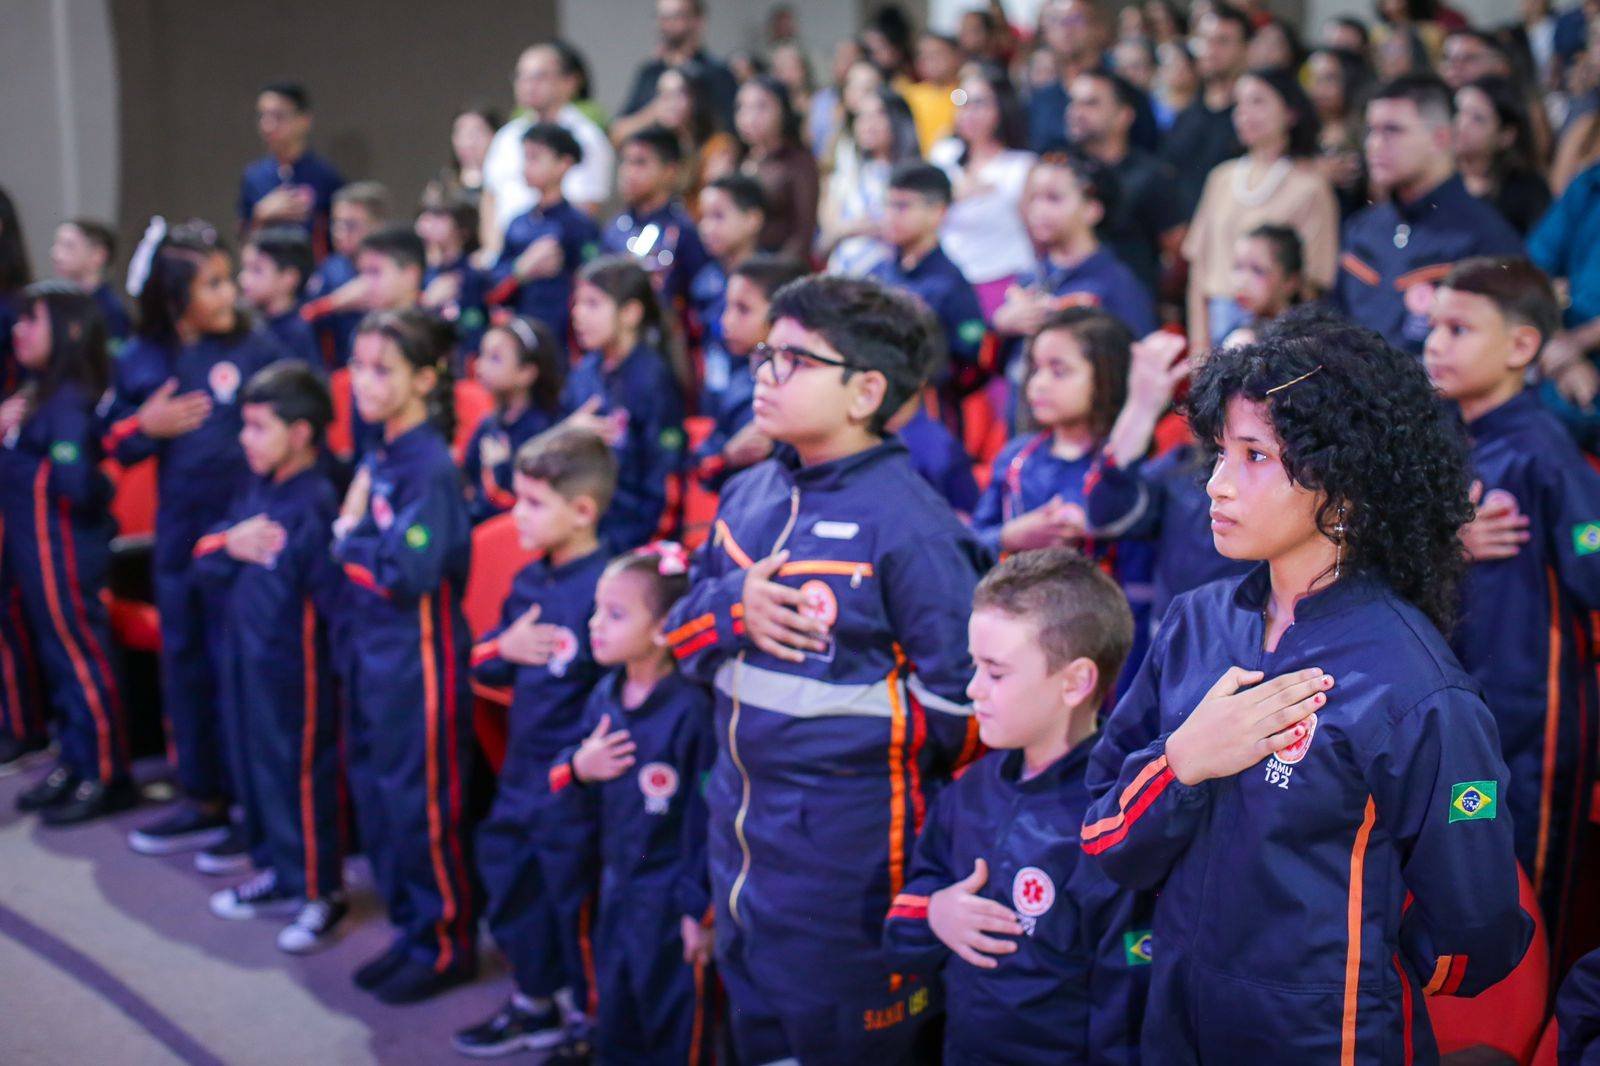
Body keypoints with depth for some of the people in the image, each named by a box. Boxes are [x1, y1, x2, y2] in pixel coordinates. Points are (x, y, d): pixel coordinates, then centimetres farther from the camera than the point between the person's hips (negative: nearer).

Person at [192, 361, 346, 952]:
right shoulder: (255, 491, 6)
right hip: (246, 654, 9)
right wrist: (229, 543, -10)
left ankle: (320, 892, 15)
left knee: (302, 772, 2)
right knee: (253, 763, 20)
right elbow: (204, 555, 9)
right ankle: (277, 871, 37)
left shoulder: (316, 503, -21)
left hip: (295, 662, -9)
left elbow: (332, 591, -23)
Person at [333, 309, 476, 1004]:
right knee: (376, 796, 16)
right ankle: (411, 929, 31)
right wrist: (351, 536, -4)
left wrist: (349, 541, -12)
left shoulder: (430, 465, -17)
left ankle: (447, 945, 16)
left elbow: (412, 570, -25)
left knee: (422, 803, 1)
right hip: (370, 651, 9)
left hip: (419, 654, -9)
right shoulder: (377, 458, 9)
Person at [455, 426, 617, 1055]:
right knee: (511, 891, 21)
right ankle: (535, 1004, 41)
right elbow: (483, 665, 14)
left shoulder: (605, 585, -21)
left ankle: (590, 1021, 26)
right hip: (520, 777, 8)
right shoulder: (528, 583, 5)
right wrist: (505, 648, -7)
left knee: (576, 904, 7)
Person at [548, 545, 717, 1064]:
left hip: (671, 907, -7)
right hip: (616, 897, 7)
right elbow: (583, 810, 10)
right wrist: (576, 770, -11)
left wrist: (701, 910, -14)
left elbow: (707, 816, -17)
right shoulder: (604, 697, 2)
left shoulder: (690, 709, -20)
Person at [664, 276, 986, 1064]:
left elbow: (956, 697, -17)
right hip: (737, 822, 7)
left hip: (848, 845, -7)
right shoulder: (747, 495, 6)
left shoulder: (909, 522, -18)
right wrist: (733, 606, -9)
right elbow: (682, 633, 10)